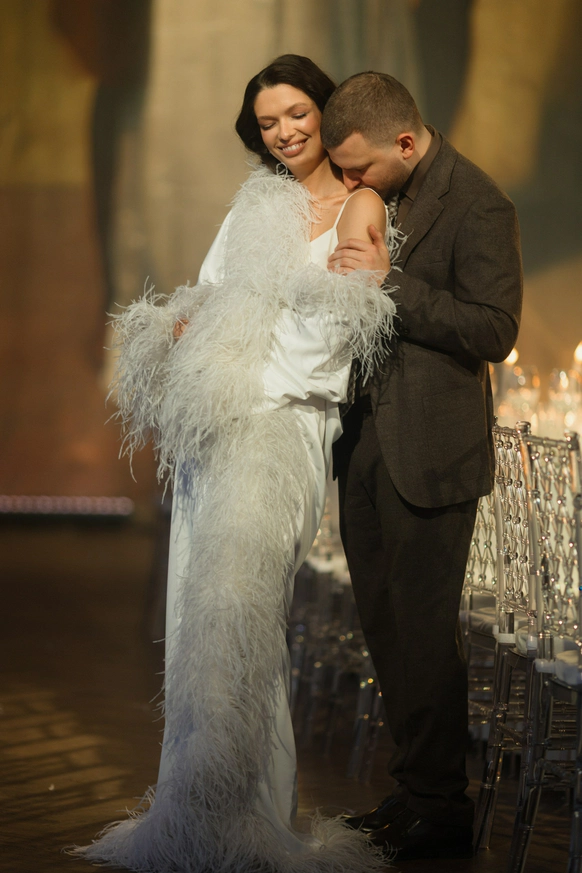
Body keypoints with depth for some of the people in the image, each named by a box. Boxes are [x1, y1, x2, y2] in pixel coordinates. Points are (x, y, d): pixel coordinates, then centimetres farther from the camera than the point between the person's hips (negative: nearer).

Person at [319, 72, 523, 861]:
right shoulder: (374, 197, 10)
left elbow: (494, 331, -17)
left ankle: (441, 810, 10)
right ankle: (413, 789, 23)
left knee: (423, 629, -1)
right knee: (384, 624, 12)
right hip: (365, 439, 8)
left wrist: (391, 281, -20)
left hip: (428, 453, -7)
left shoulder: (477, 205, -12)